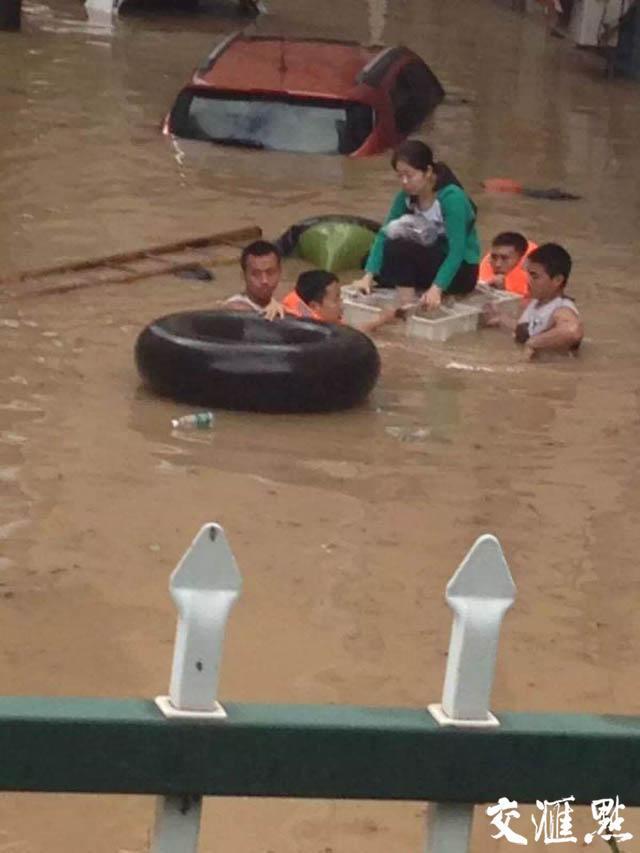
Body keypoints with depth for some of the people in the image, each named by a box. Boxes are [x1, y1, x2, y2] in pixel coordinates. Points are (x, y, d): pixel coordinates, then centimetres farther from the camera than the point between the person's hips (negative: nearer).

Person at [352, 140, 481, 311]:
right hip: (434, 260, 7)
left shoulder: (452, 197, -25)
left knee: (399, 247, -29)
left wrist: (436, 288, -42)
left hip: (461, 270, -7)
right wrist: (368, 276, -21)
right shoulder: (407, 196, -6)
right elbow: (385, 234, -9)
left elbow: (457, 250, -31)